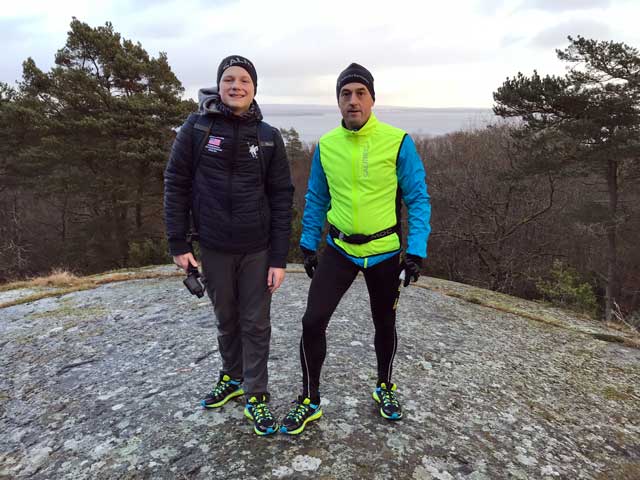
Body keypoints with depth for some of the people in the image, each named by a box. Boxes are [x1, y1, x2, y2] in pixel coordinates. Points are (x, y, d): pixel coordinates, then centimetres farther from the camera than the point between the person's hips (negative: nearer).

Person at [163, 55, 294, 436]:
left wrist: (280, 258, -6)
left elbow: (281, 198, -2)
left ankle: (255, 394, 23)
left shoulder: (268, 137, -1)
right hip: (213, 247, 1)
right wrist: (178, 243, -5)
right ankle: (232, 378, 38)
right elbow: (176, 185, 1)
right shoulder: (197, 127, -2)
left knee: (256, 324, 6)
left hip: (257, 249, 0)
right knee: (226, 318, 16)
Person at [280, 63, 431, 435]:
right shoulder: (326, 144, -1)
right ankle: (310, 400, 16)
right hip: (339, 250, 2)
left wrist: (417, 251, -14)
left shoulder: (398, 142, -11)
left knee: (384, 325, 16)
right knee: (313, 321, -6)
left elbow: (418, 199, -8)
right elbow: (316, 199, 9)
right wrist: (309, 244, 7)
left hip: (384, 253, -1)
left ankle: (385, 387, 43)